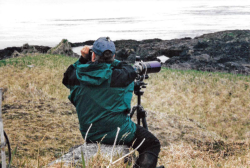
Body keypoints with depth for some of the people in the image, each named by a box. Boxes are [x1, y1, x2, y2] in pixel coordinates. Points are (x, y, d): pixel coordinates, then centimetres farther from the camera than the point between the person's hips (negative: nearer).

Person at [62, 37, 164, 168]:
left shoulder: (78, 76, -8)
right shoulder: (115, 76, -18)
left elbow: (68, 76, 17)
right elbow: (131, 71, 4)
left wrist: (83, 59, 9)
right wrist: (112, 62, 11)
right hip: (117, 132, -5)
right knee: (152, 145, 7)